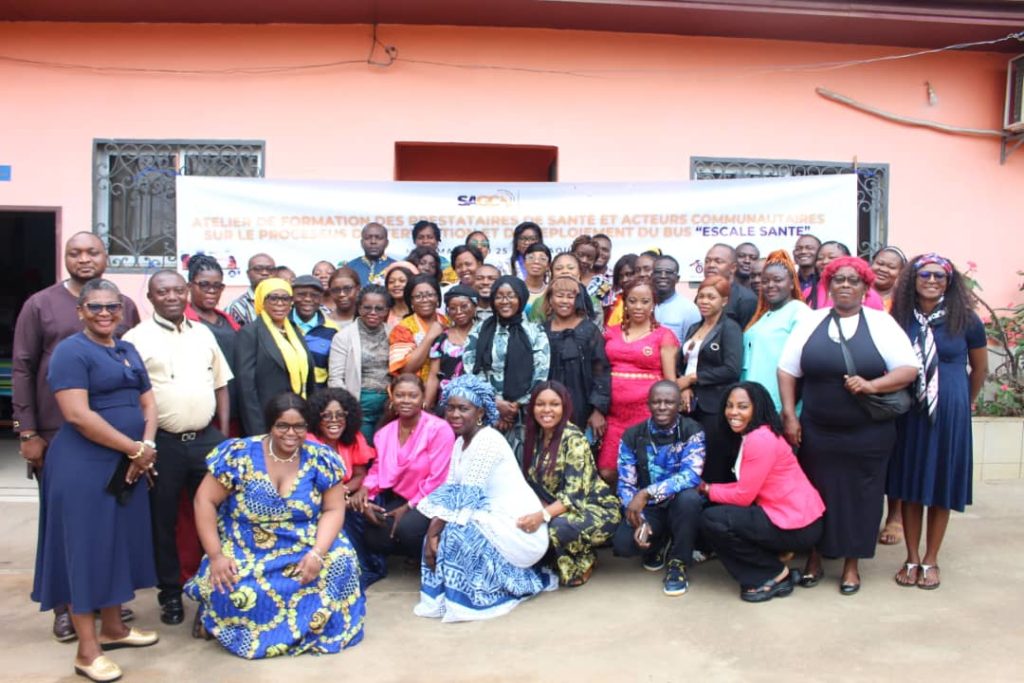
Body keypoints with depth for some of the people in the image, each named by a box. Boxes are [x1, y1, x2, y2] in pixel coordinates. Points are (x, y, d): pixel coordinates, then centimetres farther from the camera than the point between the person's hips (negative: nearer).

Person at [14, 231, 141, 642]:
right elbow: (22, 369, -2)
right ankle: (65, 604, 22)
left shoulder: (125, 306, 6)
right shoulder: (39, 305, -1)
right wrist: (27, 432, -6)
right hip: (57, 434, -2)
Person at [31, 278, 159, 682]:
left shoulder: (128, 351, 12)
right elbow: (77, 414, -21)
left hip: (128, 465, 7)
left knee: (120, 542, 15)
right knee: (86, 546, 0)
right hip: (83, 466, -7)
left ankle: (113, 628, 30)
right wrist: (135, 448, -18)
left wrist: (147, 446, -7)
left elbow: (147, 401, 11)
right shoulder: (71, 351, -11)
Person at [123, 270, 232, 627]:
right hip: (162, 443, -3)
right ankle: (170, 594, 23)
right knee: (163, 521, 9)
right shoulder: (136, 338, -4)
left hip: (207, 439, 3)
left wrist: (223, 434, 6)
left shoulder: (204, 334, 9)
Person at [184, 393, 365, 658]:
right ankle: (211, 611, 11)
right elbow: (205, 500, -8)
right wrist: (215, 555, -15)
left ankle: (309, 626, 4)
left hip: (305, 547, 2)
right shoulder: (239, 455, -11)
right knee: (234, 594, -28)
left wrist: (317, 553, -22)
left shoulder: (321, 459, -6)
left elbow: (334, 509, -6)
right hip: (246, 550, -1)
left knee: (340, 564, -24)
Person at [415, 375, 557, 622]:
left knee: (455, 533, -25)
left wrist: (433, 532, -21)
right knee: (441, 530, -6)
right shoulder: (461, 442, 11)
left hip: (519, 527, -9)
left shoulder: (488, 441, -18)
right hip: (494, 520, 9)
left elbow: (467, 496, -23)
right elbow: (449, 491, 2)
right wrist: (432, 531, -12)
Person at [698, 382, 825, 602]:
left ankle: (776, 574, 0)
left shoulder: (760, 439, -19)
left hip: (796, 525, -10)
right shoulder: (751, 437, 12)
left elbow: (744, 496, -17)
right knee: (720, 509, 11)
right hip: (786, 515, 10)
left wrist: (708, 490, -2)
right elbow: (747, 487, 11)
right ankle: (774, 571, 10)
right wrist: (710, 488, 2)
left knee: (712, 520, -13)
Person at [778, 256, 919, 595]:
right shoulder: (811, 321, 4)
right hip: (816, 431, 1)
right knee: (816, 494, 10)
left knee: (859, 496, 7)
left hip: (868, 433, -1)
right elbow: (787, 370, 4)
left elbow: (909, 369, -5)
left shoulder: (881, 322, -1)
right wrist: (789, 415, -3)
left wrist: (872, 385, -20)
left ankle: (851, 564, 23)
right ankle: (814, 558, 26)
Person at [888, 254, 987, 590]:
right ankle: (912, 559, 21)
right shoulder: (899, 317, -2)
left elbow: (980, 367, 9)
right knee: (909, 486, 8)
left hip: (950, 414, -1)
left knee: (941, 487, 8)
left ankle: (931, 560, 21)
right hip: (908, 412, 1)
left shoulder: (965, 319, -4)